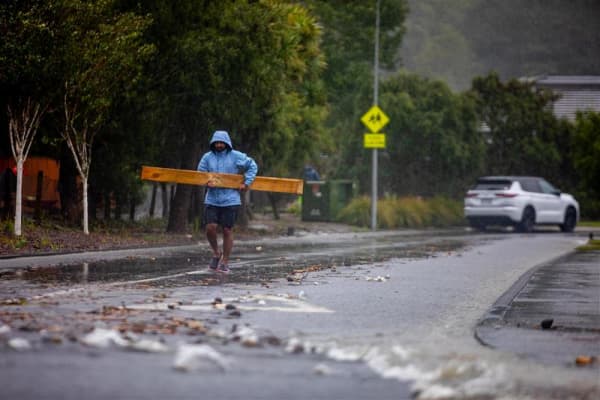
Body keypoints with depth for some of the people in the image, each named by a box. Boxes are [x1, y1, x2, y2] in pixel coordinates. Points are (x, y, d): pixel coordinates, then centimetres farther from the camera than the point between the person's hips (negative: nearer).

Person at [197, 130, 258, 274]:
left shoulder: (236, 156, -1)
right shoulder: (207, 157, 2)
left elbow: (252, 166, 9)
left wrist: (246, 183, 0)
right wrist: (206, 182, -13)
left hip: (230, 201, -1)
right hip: (212, 200, 1)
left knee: (227, 231, 1)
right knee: (210, 227, -10)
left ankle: (224, 263, 11)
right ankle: (216, 253, 17)